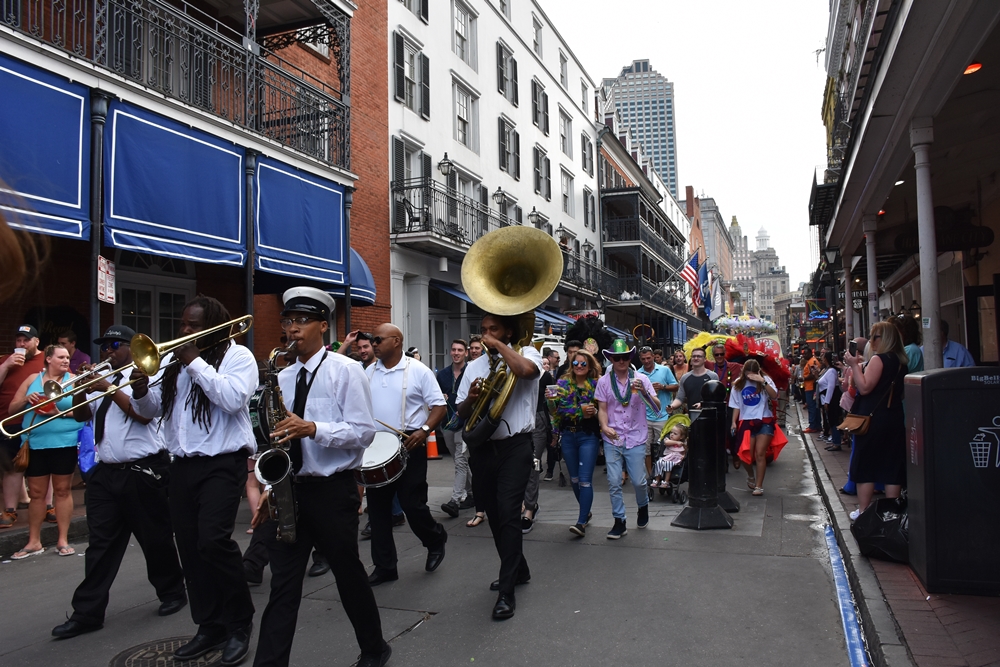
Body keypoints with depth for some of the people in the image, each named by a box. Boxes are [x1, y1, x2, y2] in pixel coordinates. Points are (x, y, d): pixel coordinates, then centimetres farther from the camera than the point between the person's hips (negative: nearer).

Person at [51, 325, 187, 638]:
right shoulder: (102, 379, 15)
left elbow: (144, 414, -18)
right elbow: (82, 413, 12)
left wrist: (110, 389, -19)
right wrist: (81, 386, -4)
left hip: (142, 472, -6)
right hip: (105, 472, 6)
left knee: (155, 539, 6)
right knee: (100, 544, 7)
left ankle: (172, 594, 24)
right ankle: (87, 613, 13)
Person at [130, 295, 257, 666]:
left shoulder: (237, 355, -3)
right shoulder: (173, 360, 16)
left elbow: (233, 398, -20)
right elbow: (152, 409, 14)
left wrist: (195, 361, -15)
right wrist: (141, 391, -8)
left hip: (222, 463, -7)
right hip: (182, 465, 7)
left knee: (212, 540, -18)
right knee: (190, 547, 7)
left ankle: (239, 623, 1)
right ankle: (210, 626, 21)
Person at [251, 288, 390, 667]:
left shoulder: (345, 370, -7)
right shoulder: (283, 377, 10)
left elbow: (364, 433, -13)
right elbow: (282, 435, 13)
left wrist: (312, 428, -25)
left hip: (333, 491, -4)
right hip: (290, 490, 4)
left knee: (348, 573, 11)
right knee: (283, 582, 5)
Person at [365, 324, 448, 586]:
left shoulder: (418, 370, -6)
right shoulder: (369, 372, 9)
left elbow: (439, 406, -8)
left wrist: (424, 430, -23)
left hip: (408, 446, -5)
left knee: (412, 504, -3)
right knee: (377, 508, 8)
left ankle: (435, 540, 27)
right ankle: (384, 566, 20)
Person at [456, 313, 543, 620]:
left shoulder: (526, 353, -1)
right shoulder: (474, 366, 12)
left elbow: (526, 370, -28)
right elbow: (462, 413, 11)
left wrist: (499, 345, -15)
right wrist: (470, 398, -11)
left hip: (514, 446, -6)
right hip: (482, 448, 6)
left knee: (508, 513, -13)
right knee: (495, 515, 15)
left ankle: (507, 591, -4)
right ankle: (518, 570, 35)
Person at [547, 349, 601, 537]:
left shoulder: (596, 385, -3)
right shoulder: (563, 383, 4)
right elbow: (554, 411, 5)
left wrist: (594, 412, -19)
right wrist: (551, 400, -15)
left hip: (589, 436, -4)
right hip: (568, 435, 4)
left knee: (585, 480, -8)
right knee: (574, 478, 14)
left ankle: (581, 522, -4)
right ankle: (586, 512, 33)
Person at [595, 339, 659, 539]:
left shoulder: (641, 379, 0)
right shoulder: (604, 381, 1)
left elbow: (657, 407, -5)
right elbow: (602, 408, 1)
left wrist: (644, 391, -22)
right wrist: (604, 426, -17)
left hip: (636, 438, 0)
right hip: (612, 440, 1)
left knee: (638, 481, 4)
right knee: (614, 482, 0)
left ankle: (643, 506, 35)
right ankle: (619, 522, 13)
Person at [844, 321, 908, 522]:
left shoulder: (878, 359, -14)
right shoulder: (900, 361, 11)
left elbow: (864, 387, -20)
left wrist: (854, 365, -14)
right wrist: (859, 366, 16)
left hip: (873, 419, -7)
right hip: (894, 419, 8)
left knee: (865, 467, 1)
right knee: (892, 467, 8)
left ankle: (863, 511, 6)